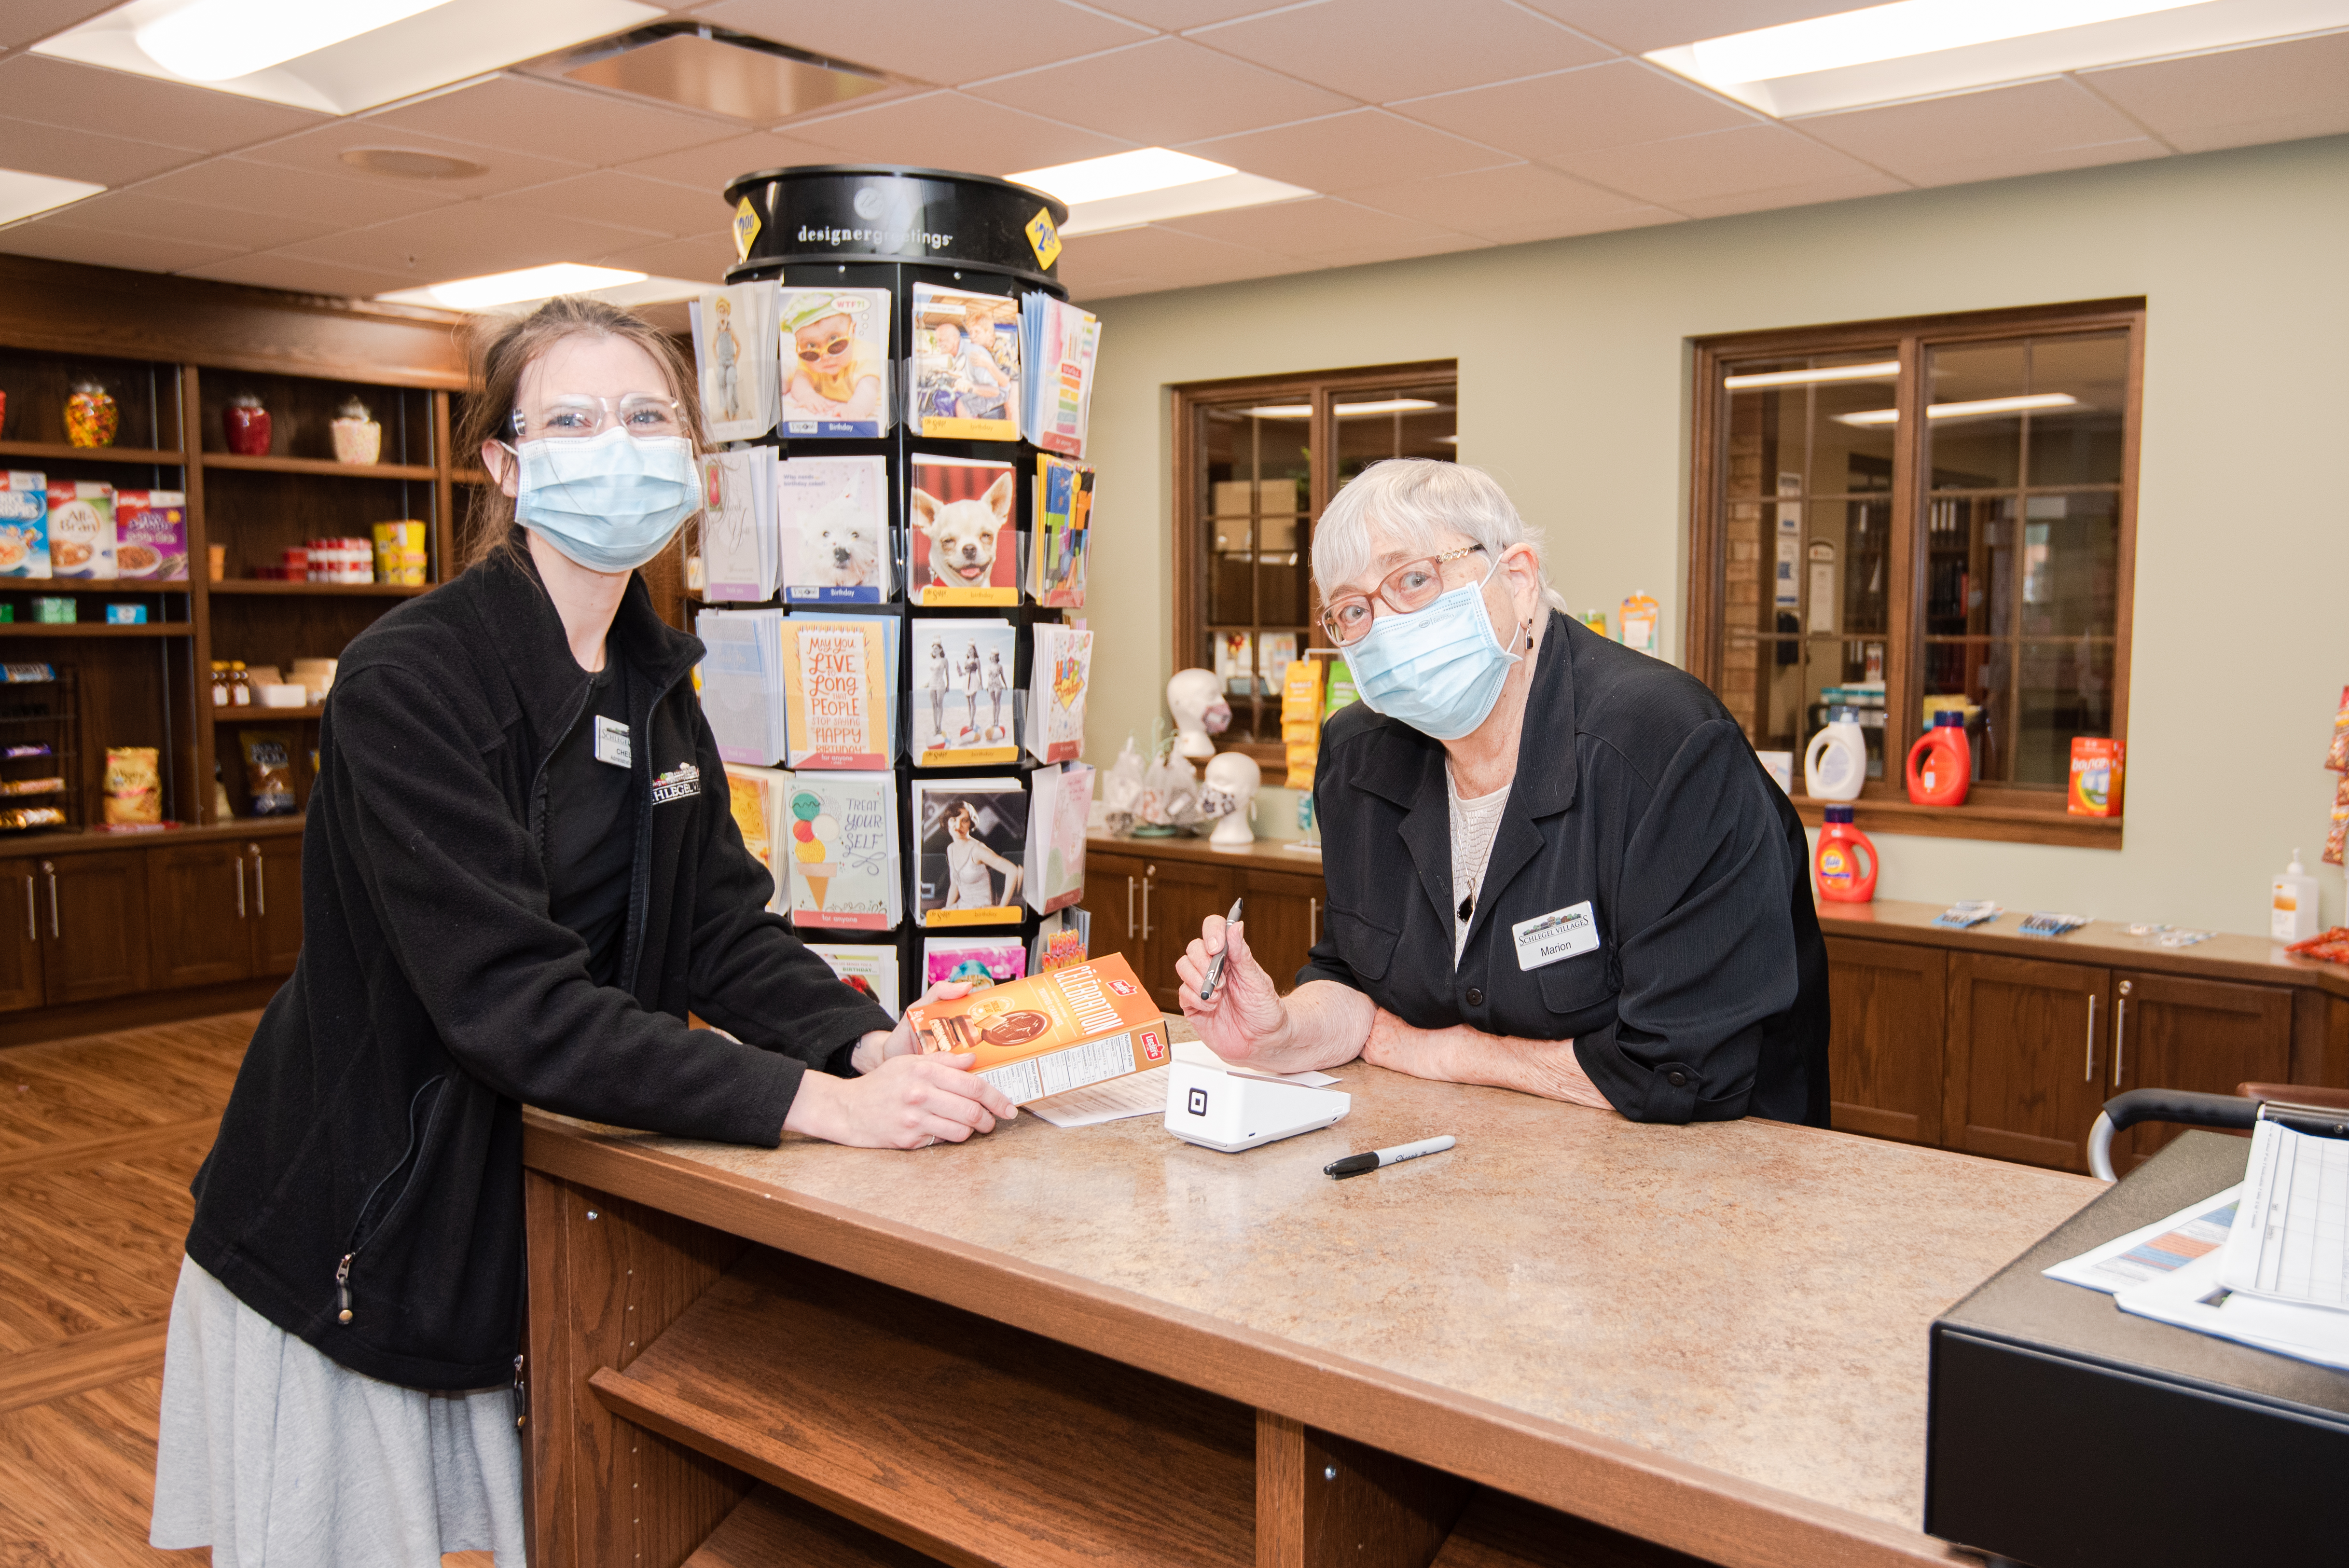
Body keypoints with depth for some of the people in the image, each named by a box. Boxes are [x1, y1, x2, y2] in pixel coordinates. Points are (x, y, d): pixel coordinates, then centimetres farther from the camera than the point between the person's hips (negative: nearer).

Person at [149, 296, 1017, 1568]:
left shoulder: (655, 685, 3)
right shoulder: (408, 683, -22)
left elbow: (725, 929, 0)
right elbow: (513, 999, -30)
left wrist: (870, 1045, -20)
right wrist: (815, 1101, -36)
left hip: (534, 1220, 7)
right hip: (348, 1242, -6)